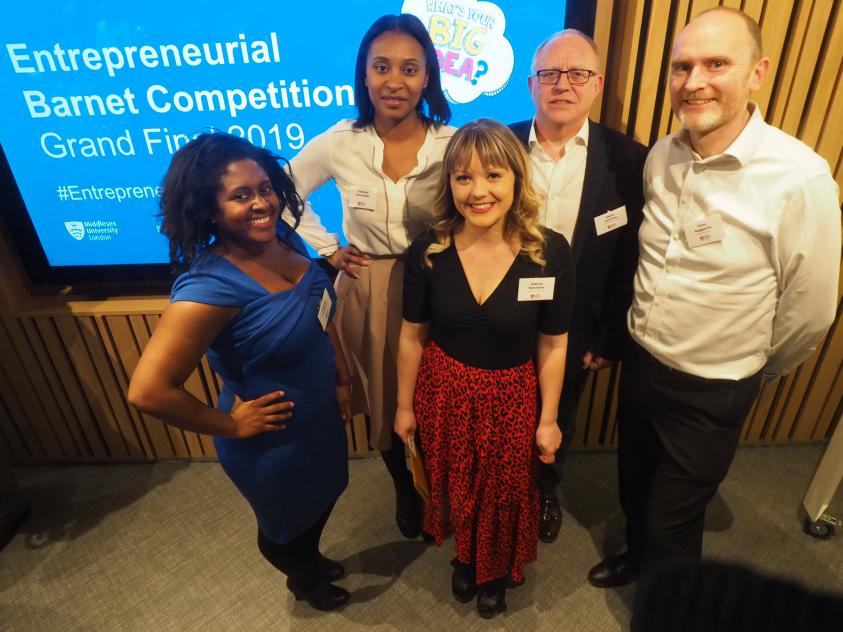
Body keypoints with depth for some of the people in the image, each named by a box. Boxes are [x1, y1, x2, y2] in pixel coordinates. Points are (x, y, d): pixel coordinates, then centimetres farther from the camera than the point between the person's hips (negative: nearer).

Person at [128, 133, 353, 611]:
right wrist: (230, 426, -21)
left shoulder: (285, 238, -10)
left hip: (320, 416, 7)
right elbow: (148, 391, -33)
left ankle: (312, 558, 65)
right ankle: (303, 579, 60)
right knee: (287, 523, 25)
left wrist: (341, 374, 6)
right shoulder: (210, 288, -33)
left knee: (323, 498, 32)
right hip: (275, 442, -7)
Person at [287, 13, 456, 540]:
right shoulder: (338, 144, -9)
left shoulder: (454, 145, -11)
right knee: (383, 399, 18)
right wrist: (328, 249, 0)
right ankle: (404, 489, 49)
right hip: (367, 291, 1)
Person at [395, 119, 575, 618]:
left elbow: (552, 346, -9)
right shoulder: (428, 252, -15)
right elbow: (412, 337, -5)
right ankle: (465, 558, 58)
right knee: (454, 489, 24)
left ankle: (497, 570, 56)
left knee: (506, 493, 22)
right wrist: (404, 406, 4)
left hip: (511, 397, -1)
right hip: (443, 391, 1)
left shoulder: (551, 252, -18)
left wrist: (548, 419, -2)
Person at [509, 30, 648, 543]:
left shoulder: (629, 160, -12)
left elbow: (630, 261, -7)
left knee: (558, 424, 25)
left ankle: (545, 492, 56)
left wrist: (612, 338, -5)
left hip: (573, 332, 1)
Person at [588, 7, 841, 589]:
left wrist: (751, 368, 3)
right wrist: (640, 341, 13)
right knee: (635, 490, 26)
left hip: (711, 390, -4)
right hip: (641, 362, 5)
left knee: (672, 519, 15)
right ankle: (639, 558, 58)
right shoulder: (661, 156, -5)